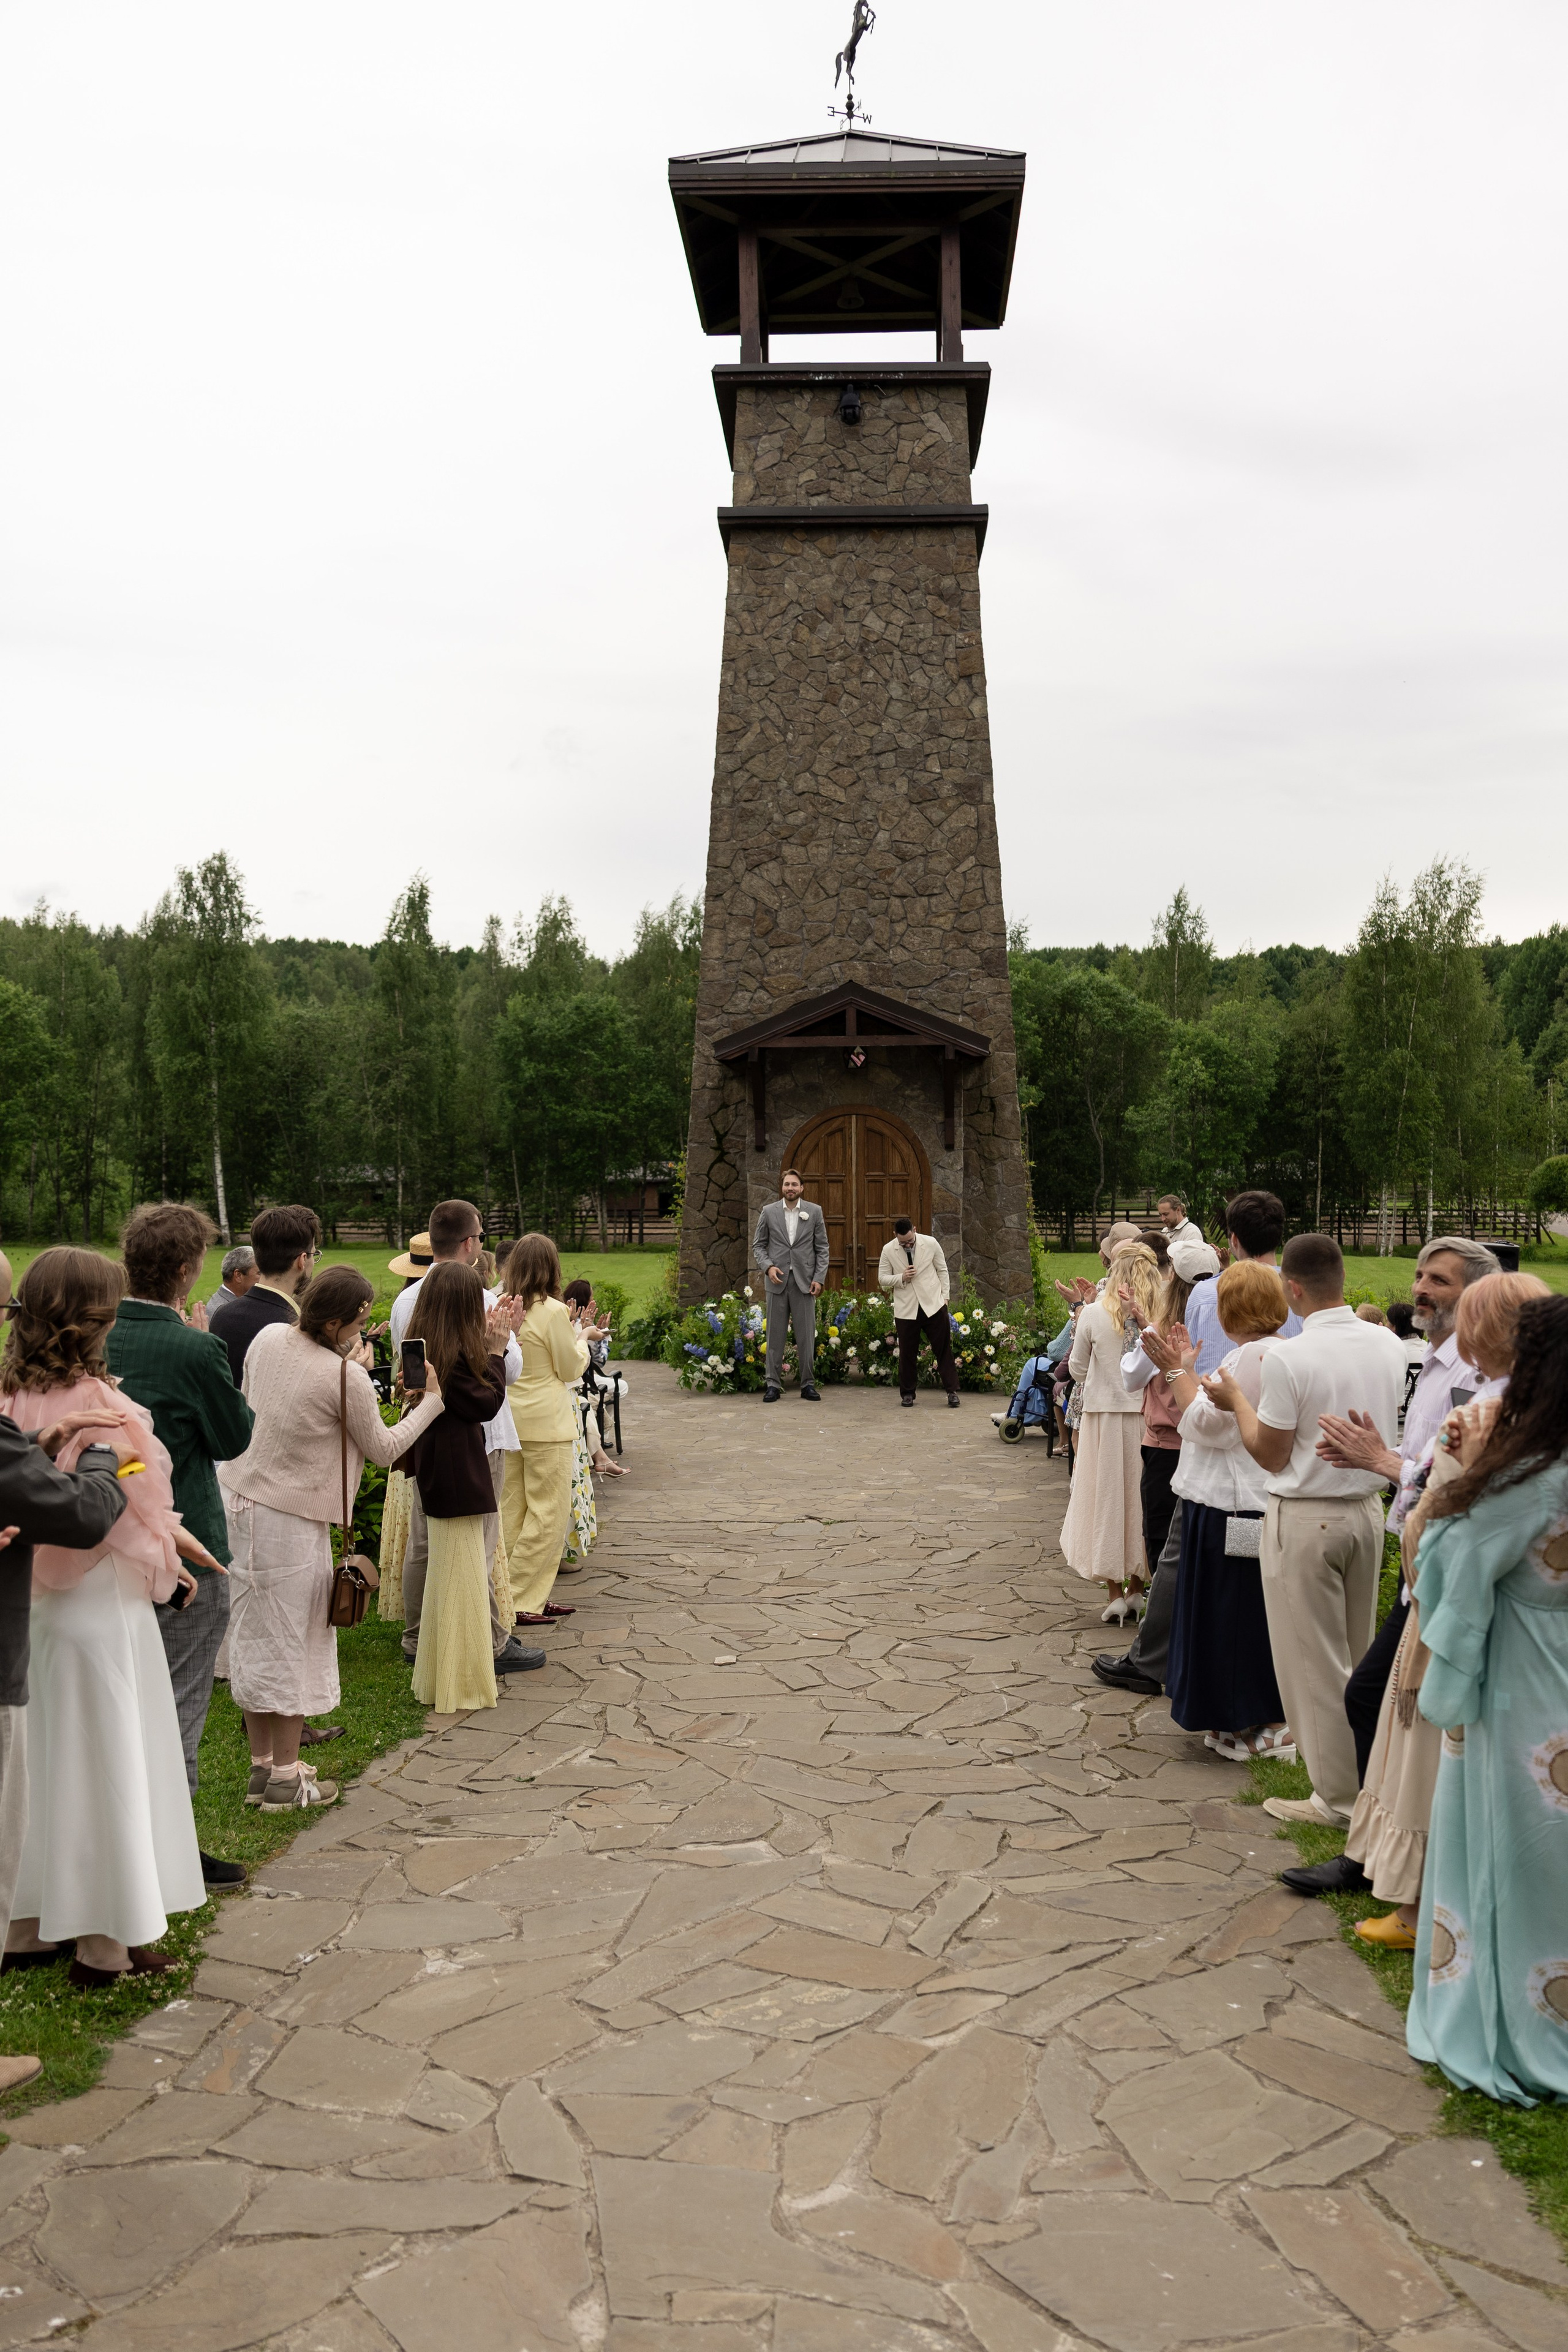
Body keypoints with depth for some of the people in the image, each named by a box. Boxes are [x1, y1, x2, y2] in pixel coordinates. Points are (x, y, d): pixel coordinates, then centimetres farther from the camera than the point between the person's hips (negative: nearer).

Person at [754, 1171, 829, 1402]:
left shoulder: (814, 1211, 4)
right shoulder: (769, 1211, 4)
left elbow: (822, 1248, 5)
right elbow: (758, 1245, 7)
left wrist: (819, 1278, -4)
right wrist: (768, 1267, -10)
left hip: (804, 1281, 0)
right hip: (777, 1280, 0)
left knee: (806, 1335, 2)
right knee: (775, 1334, 3)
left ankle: (808, 1384, 10)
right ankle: (772, 1384, 8)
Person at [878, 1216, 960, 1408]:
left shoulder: (931, 1244, -3)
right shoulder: (888, 1250, -2)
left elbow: (942, 1270, 7)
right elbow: (882, 1279, 3)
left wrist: (945, 1296, 3)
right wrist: (901, 1278, -14)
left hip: (933, 1305, 0)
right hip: (906, 1310, 0)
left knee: (944, 1349, 1)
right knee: (907, 1354, 6)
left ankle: (952, 1391, 8)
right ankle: (907, 1393, 19)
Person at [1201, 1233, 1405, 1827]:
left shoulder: (1289, 1359, -20)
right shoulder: (1389, 1345, -1)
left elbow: (1271, 1456, -12)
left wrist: (1236, 1400, 3)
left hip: (1305, 1520, -6)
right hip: (1367, 1510, 7)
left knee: (1314, 1661, 5)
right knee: (1357, 1655, 19)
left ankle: (1336, 1796, 14)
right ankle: (1366, 1776, 31)